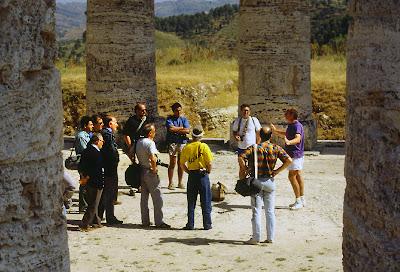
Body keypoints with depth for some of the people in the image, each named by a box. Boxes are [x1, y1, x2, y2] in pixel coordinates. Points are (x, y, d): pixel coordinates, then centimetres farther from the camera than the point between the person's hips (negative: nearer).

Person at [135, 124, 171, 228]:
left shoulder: (139, 142, 9)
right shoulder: (150, 142, -17)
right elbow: (153, 158, -30)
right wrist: (154, 168, -15)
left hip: (141, 171, 9)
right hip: (150, 172, -9)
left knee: (144, 197, 13)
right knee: (157, 197, -3)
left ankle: (145, 221, 18)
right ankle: (159, 221, -2)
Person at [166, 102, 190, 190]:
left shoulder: (184, 119, 9)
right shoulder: (170, 119, 2)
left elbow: (187, 130, -4)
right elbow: (171, 128, -16)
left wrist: (176, 130, -8)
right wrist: (182, 128, -5)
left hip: (182, 143, 3)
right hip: (172, 143, -3)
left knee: (181, 164, 7)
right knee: (172, 163, -4)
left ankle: (180, 183, 17)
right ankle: (170, 183, 2)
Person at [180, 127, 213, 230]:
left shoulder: (186, 148, 0)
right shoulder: (204, 146, -10)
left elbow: (182, 164, 3)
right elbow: (209, 163, -11)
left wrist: (189, 172, 13)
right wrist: (208, 172, 5)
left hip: (192, 176, 3)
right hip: (202, 175, -3)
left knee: (191, 201, 10)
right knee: (205, 201, 5)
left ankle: (190, 224, 12)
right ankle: (207, 224, 8)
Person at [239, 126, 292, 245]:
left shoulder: (254, 148, -6)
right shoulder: (276, 148, -1)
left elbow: (241, 158, -20)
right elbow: (288, 160, -8)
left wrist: (245, 170, -6)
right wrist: (277, 171, -2)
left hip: (256, 181, -2)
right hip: (270, 181, 2)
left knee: (256, 211, 4)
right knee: (270, 211, 10)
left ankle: (256, 238, 6)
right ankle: (270, 237, 13)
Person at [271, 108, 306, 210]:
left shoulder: (297, 125, -19)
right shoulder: (291, 125, 14)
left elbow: (298, 138, -36)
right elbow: (286, 134, 34)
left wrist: (289, 142, -54)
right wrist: (275, 130, 28)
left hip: (296, 154, -11)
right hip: (295, 154, 11)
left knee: (292, 176, -11)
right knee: (298, 175, 13)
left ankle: (299, 201, -6)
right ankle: (302, 200, 20)